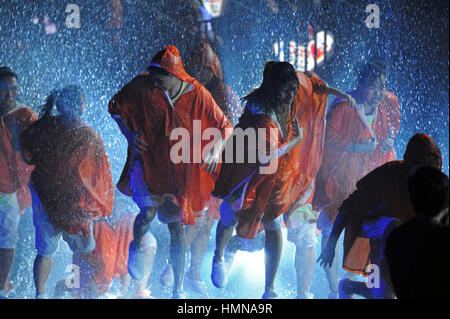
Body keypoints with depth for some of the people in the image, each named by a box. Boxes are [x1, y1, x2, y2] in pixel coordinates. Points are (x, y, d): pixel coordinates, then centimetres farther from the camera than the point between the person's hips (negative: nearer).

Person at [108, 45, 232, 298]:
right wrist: (129, 134, -6)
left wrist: (217, 149, -18)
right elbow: (115, 106, 8)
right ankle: (136, 247, 12)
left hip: (179, 169, 1)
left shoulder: (197, 94, -9)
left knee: (178, 228, 4)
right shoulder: (142, 86, -9)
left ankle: (178, 289, 17)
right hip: (146, 160, -1)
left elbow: (225, 126, 1)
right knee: (149, 211, -25)